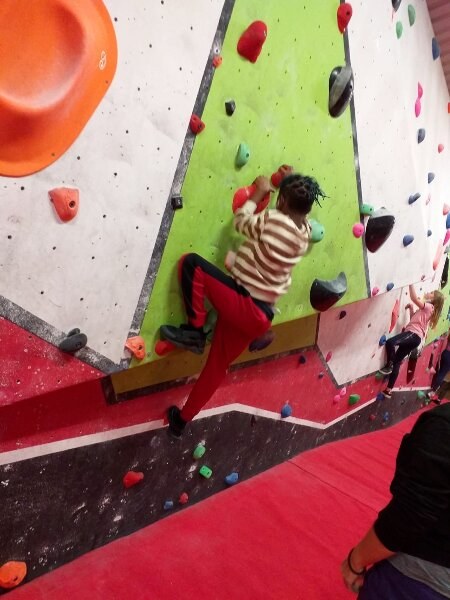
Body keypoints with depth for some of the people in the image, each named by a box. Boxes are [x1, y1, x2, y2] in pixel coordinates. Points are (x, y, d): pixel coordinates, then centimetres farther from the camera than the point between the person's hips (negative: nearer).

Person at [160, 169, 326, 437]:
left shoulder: (272, 220, -14)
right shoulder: (305, 234, 5)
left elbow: (241, 221, 4)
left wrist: (258, 194, 16)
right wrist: (294, 183, 28)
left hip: (242, 304, -8)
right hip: (261, 316, 8)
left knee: (190, 262, -5)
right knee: (217, 367, 19)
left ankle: (195, 330, -3)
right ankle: (182, 419, 33)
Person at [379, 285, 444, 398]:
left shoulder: (429, 306, -2)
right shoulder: (426, 309, 26)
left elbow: (414, 298, -14)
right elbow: (413, 319, 29)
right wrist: (411, 309, 17)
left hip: (414, 335, -10)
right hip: (414, 337, 10)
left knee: (390, 342, -32)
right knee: (396, 362, 6)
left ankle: (388, 366, -15)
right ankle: (389, 390, 8)